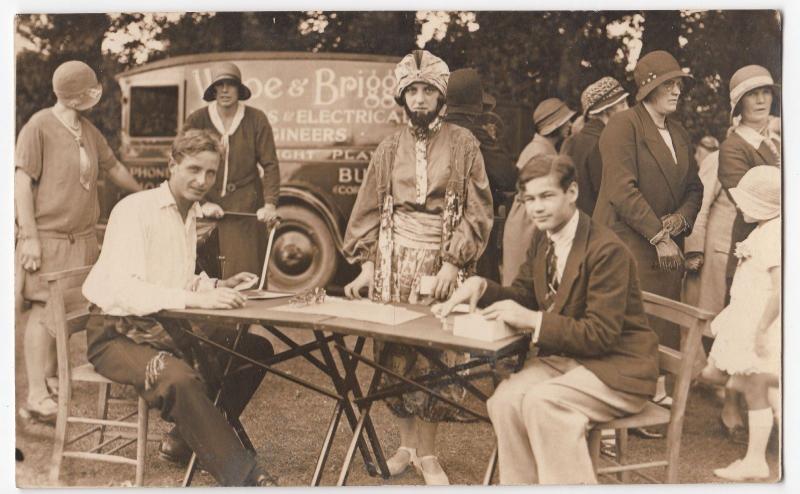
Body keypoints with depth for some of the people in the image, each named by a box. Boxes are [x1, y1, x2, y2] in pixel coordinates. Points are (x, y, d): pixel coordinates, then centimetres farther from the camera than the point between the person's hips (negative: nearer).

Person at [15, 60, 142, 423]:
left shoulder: (89, 131, 14)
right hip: (48, 238, -7)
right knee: (45, 310, -8)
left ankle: (50, 380, 20)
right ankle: (36, 396, -5)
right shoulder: (39, 127, -8)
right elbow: (22, 182, -12)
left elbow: (114, 167, 28)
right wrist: (29, 237, -18)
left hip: (82, 237, 7)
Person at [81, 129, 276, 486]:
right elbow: (122, 288, -28)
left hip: (165, 327, 9)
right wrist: (195, 298, -38)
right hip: (118, 333, -8)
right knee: (180, 379, -36)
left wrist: (219, 286, 0)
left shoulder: (190, 214, 12)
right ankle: (244, 477, -29)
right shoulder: (135, 209, -16)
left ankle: (186, 439, 7)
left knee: (256, 349, 1)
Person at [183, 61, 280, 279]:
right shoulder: (197, 120, 0)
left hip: (245, 206, -1)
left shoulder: (256, 120, 0)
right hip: (207, 203, 1)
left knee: (244, 273, -4)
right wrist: (202, 203, -13)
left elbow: (270, 165, -2)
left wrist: (270, 204, -14)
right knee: (203, 275, 0)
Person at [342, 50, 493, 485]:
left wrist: (453, 263, -10)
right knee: (394, 353, 2)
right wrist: (366, 264, 1)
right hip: (393, 259, 3)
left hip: (440, 259, -2)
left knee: (435, 355, -4)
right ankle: (407, 444, 17)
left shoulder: (462, 143, 2)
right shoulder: (391, 147, 10)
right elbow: (368, 209, 10)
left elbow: (477, 211, -1)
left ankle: (427, 453, 8)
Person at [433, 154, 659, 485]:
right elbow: (524, 295, 15)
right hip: (562, 356, 7)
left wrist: (532, 320, -29)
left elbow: (601, 334, -23)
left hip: (616, 366, -7)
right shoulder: (542, 240, 5)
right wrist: (480, 286, -5)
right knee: (505, 399, -19)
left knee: (543, 401, -31)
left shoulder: (606, 249, -20)